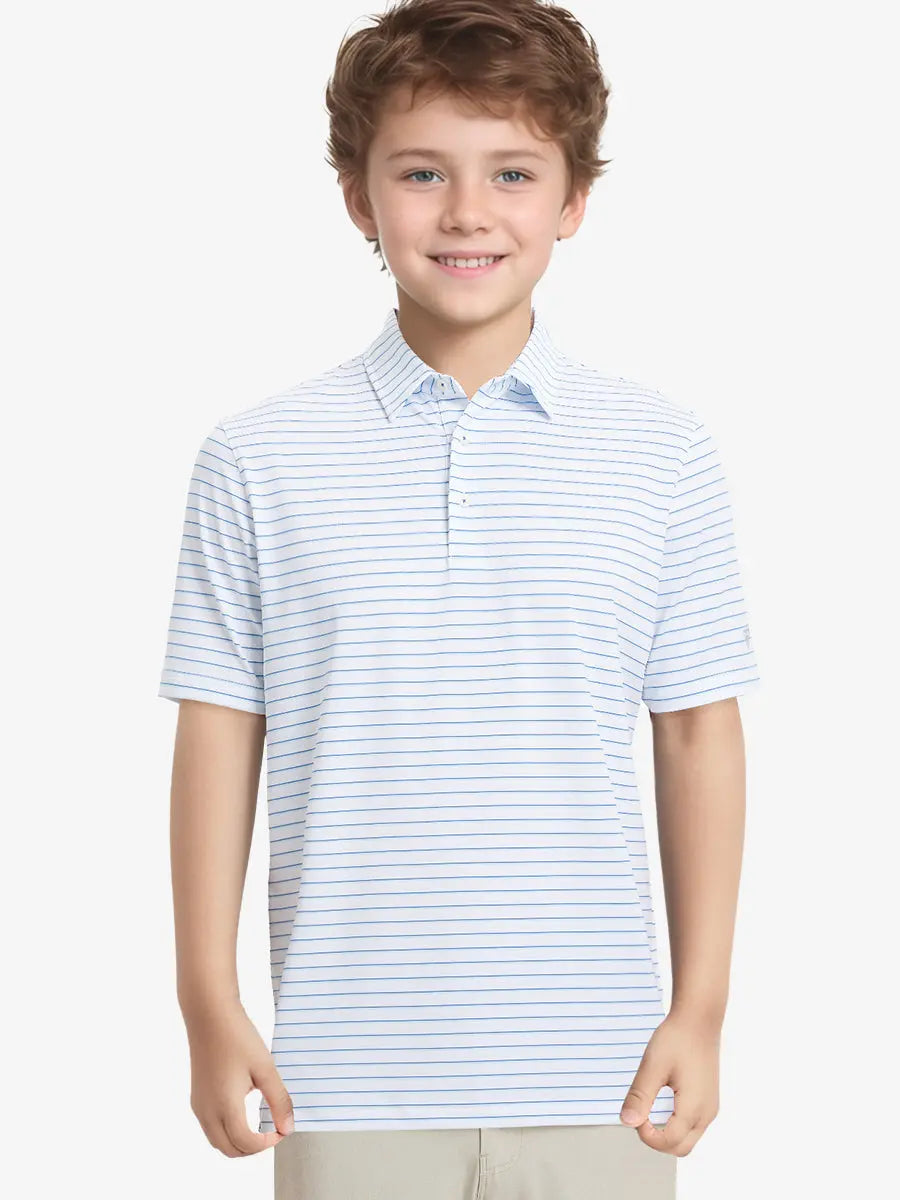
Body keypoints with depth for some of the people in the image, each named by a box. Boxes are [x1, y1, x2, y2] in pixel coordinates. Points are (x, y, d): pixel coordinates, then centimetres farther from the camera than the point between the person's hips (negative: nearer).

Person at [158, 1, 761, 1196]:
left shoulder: (665, 455, 1)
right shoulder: (257, 460, -1)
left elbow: (700, 737, 4)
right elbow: (220, 735, 2)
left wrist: (700, 1011, 3)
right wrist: (210, 1005, 1)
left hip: (592, 1071, 1)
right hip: (351, 1082, 0)